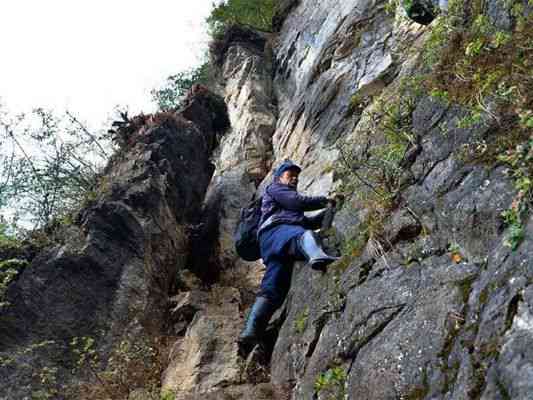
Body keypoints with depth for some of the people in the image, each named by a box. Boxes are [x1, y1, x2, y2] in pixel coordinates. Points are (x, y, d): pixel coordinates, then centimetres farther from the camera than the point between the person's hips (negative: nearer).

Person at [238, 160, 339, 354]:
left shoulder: (290, 206, 47)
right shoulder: (274, 188, 22)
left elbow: (308, 222, 42)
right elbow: (298, 201, 7)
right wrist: (324, 200, 18)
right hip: (276, 230, -7)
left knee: (272, 289, -12)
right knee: (305, 235, -39)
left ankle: (250, 334, -28)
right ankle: (318, 257, -75)